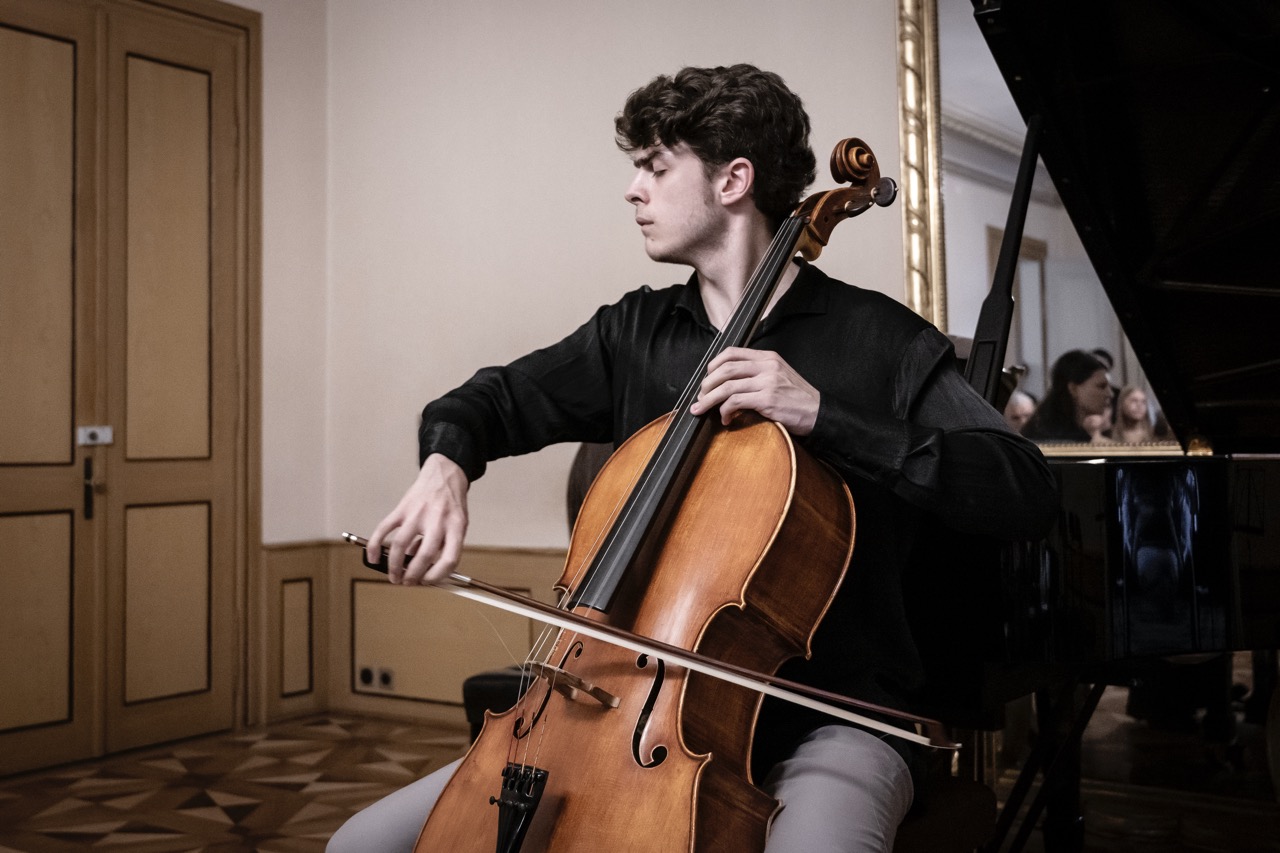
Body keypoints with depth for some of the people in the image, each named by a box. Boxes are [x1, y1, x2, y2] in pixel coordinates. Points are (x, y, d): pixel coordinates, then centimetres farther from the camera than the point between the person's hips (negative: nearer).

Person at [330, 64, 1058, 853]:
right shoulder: (634, 333, 10)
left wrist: (823, 415, -24)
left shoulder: (878, 339, -5)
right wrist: (446, 463, -8)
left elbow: (1031, 494, -14)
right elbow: (496, 400, 16)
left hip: (829, 718, -4)